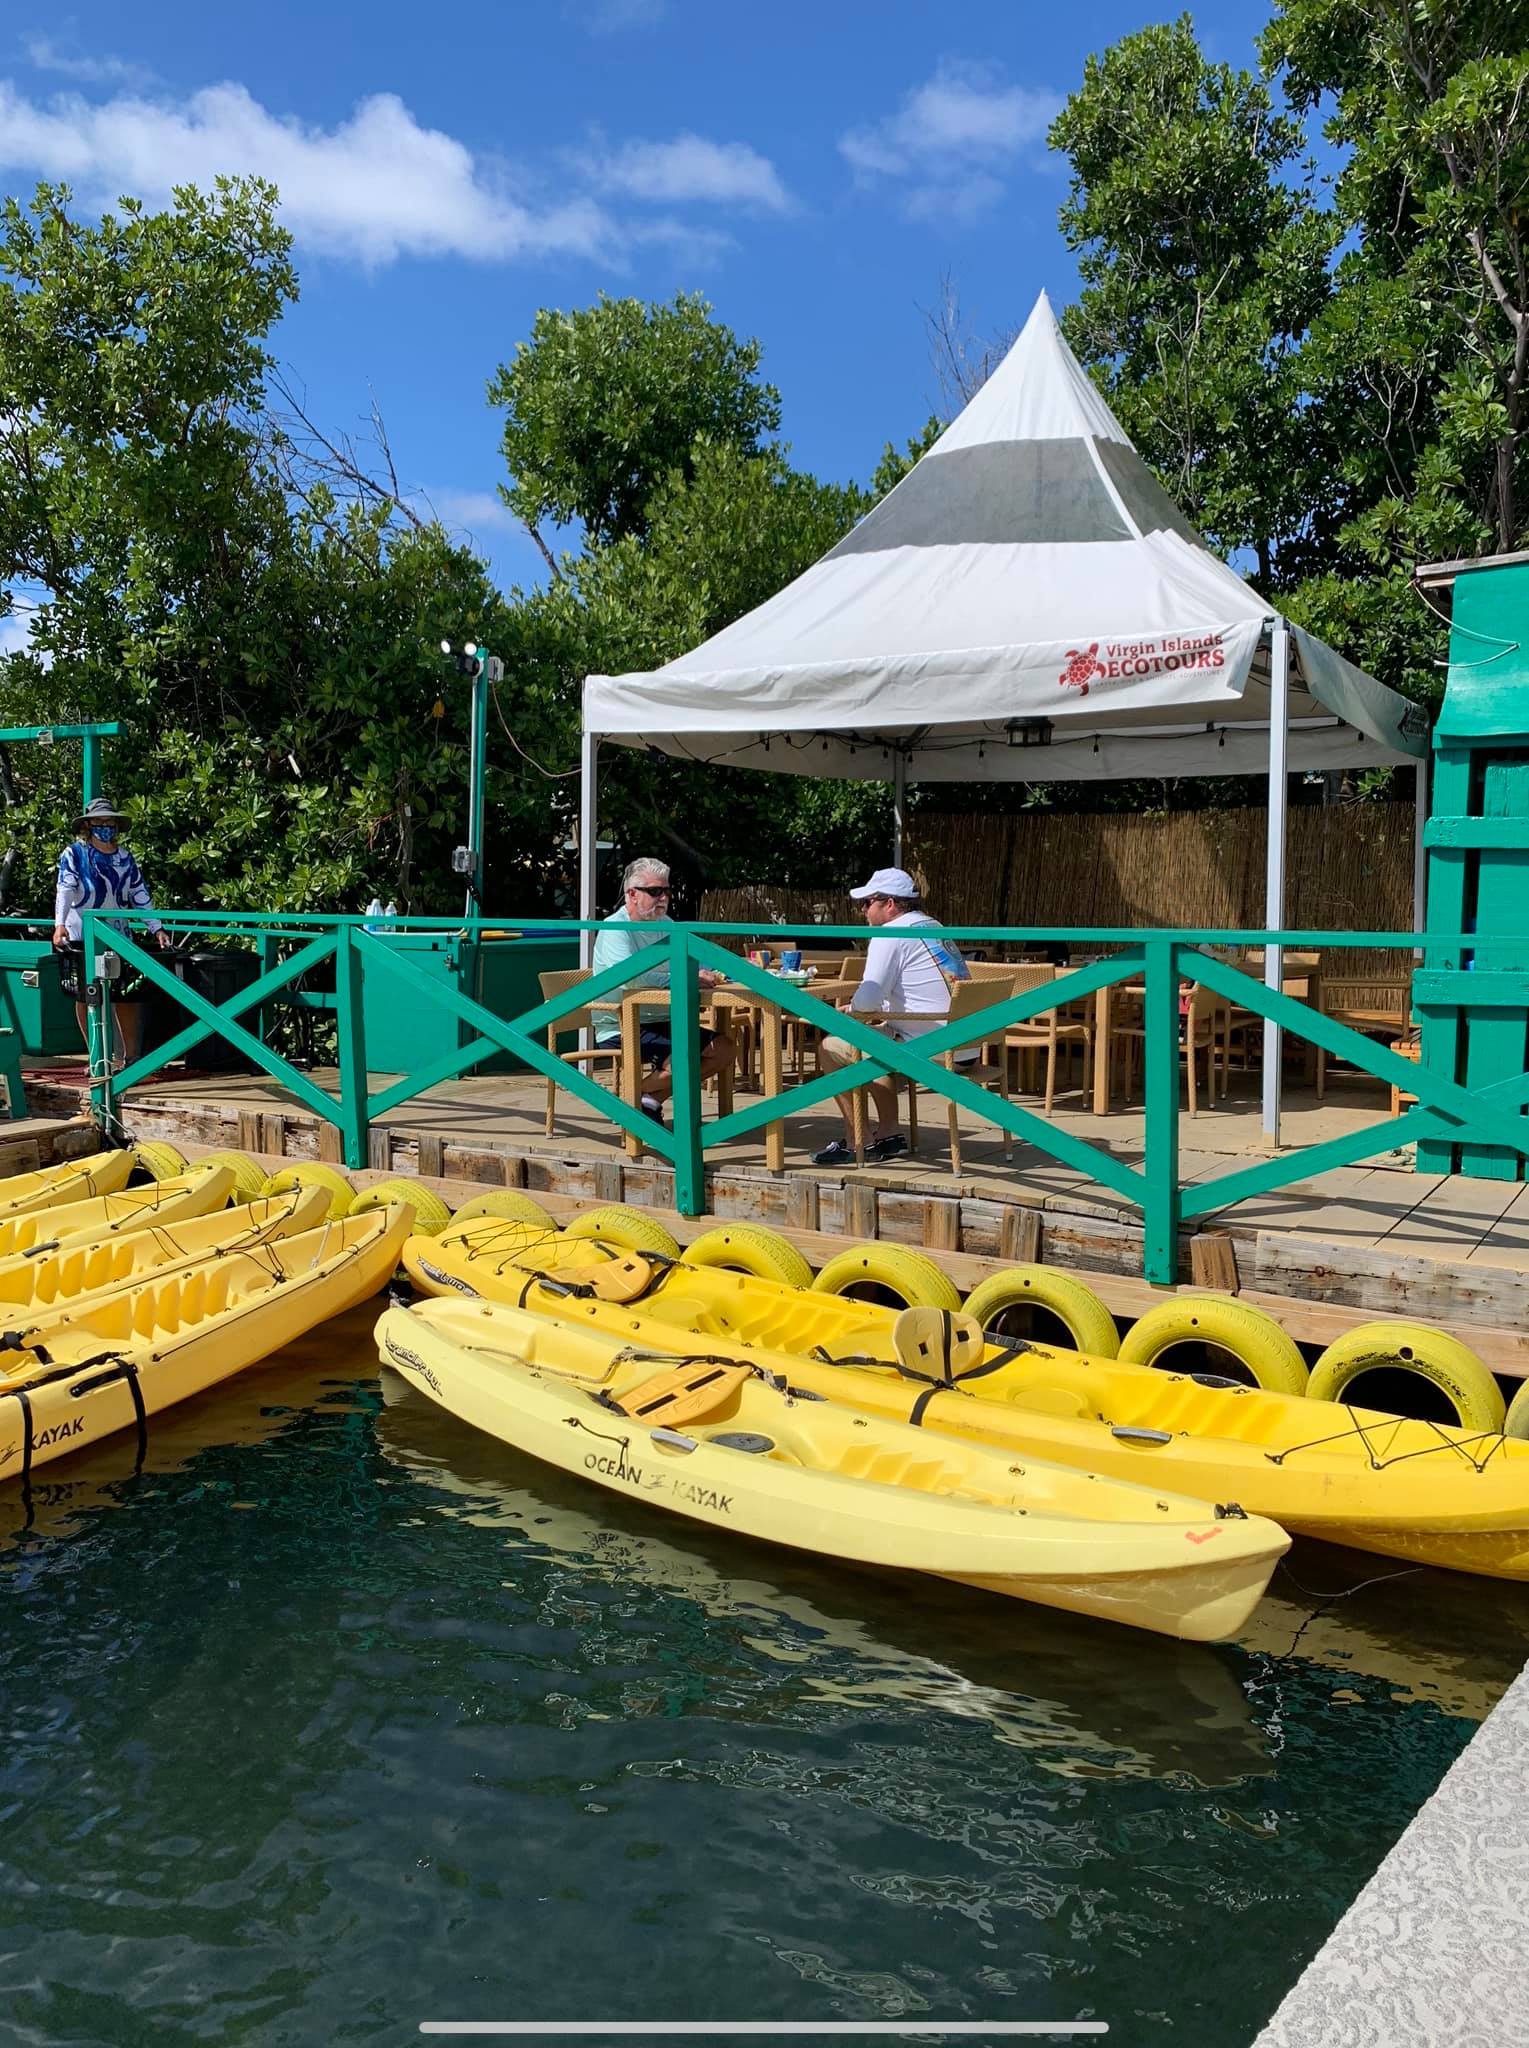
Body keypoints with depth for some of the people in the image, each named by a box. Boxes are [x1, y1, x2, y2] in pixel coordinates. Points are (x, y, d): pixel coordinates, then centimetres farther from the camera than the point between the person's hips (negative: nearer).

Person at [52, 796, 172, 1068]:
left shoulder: (124, 857, 10)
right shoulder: (74, 854, -3)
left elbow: (141, 895, 11)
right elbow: (65, 890, -17)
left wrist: (157, 928, 1)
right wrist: (60, 924, -31)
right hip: (81, 939, -3)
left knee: (128, 996, 1)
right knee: (85, 997, 3)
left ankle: (130, 1055, 12)